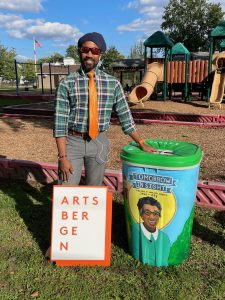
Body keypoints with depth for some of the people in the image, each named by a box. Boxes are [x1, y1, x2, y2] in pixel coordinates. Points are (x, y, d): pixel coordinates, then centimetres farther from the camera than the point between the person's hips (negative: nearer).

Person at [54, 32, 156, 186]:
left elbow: (125, 116, 6)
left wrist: (142, 144, 7)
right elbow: (60, 121, -8)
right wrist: (62, 156, -14)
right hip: (73, 141, -1)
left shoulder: (112, 83, 1)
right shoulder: (67, 83, -5)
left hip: (99, 143, 2)